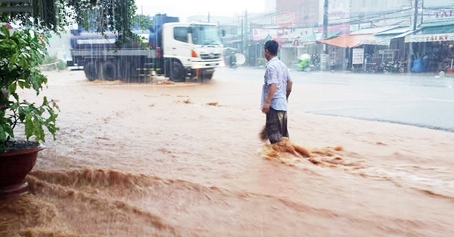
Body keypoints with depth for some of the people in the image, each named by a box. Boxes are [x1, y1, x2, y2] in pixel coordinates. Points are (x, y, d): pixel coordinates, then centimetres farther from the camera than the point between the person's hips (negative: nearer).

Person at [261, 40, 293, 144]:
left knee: (273, 132, -4)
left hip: (274, 104, -9)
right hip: (283, 104, 9)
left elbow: (273, 86, -22)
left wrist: (267, 102, -23)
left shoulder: (271, 66, -14)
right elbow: (290, 83, 16)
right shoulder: (282, 65, 12)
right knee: (283, 131, 15)